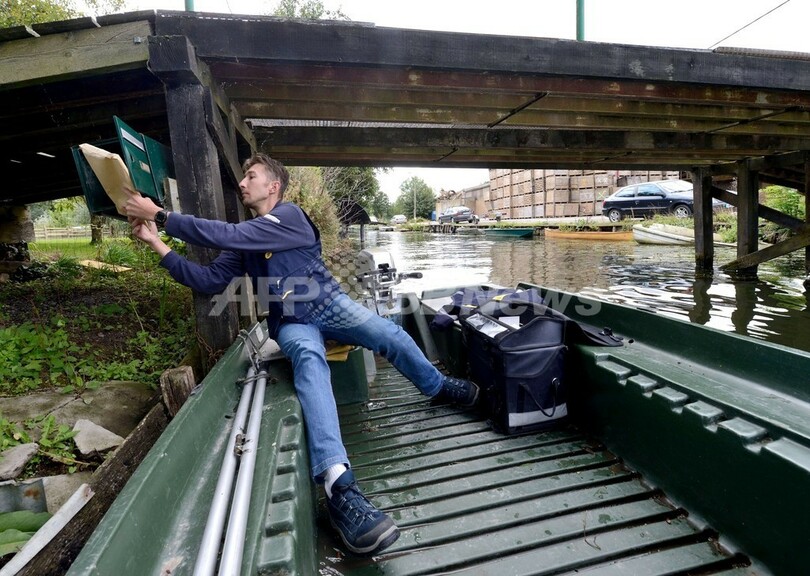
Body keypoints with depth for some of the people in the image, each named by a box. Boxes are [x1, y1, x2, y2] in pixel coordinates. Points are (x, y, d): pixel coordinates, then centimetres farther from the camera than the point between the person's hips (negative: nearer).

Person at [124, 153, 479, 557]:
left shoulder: (290, 216, -9)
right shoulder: (242, 242, 13)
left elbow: (226, 235, -19)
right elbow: (210, 280, 2)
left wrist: (160, 216, -15)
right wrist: (157, 243, -3)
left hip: (330, 306, -2)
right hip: (292, 322, 2)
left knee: (389, 334, -26)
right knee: (309, 357, -34)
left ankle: (438, 386, 8)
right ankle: (339, 487, -55)